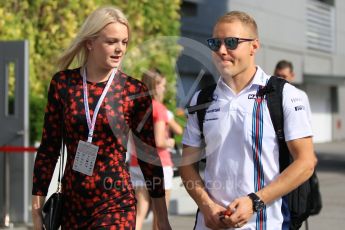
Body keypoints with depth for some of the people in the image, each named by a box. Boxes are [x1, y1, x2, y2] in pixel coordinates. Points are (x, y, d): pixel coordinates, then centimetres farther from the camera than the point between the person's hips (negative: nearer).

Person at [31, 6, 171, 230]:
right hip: (72, 203, 2)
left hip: (116, 204, -2)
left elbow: (149, 156, 3)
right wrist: (37, 206, 5)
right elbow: (48, 149, 6)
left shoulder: (134, 91, -3)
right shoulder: (63, 83, 1)